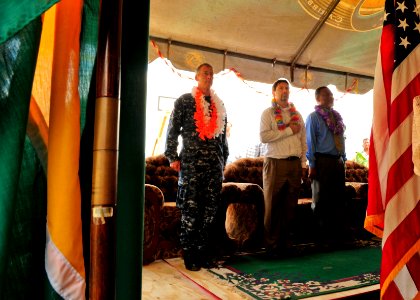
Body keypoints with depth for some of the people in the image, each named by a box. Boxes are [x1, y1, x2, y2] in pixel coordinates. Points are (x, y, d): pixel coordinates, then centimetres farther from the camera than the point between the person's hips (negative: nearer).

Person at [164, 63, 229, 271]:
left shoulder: (219, 105, 17)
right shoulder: (184, 101, 5)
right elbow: (173, 130, 1)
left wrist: (224, 159, 14)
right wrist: (172, 157, -5)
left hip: (215, 164, 4)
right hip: (191, 162, -4)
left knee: (210, 208, 6)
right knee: (190, 209, -2)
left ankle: (204, 251, 17)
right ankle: (189, 254, 9)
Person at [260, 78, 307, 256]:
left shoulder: (297, 114, 17)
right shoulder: (268, 113, 4)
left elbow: (303, 140, 15)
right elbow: (264, 136, -12)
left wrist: (303, 163, 8)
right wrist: (289, 130, -10)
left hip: (295, 163, 4)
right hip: (275, 163, -4)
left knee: (290, 206, 6)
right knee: (273, 206, 0)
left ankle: (284, 242, 17)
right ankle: (271, 245, 9)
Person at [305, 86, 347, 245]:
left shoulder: (337, 116, 16)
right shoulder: (313, 117, -3)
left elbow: (341, 139, 18)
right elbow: (310, 141, -7)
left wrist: (343, 159, 11)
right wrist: (312, 165, -12)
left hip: (338, 161, 6)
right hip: (323, 161, -6)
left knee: (338, 198, 11)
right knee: (322, 200, 2)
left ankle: (337, 233, 24)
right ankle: (323, 236, 13)